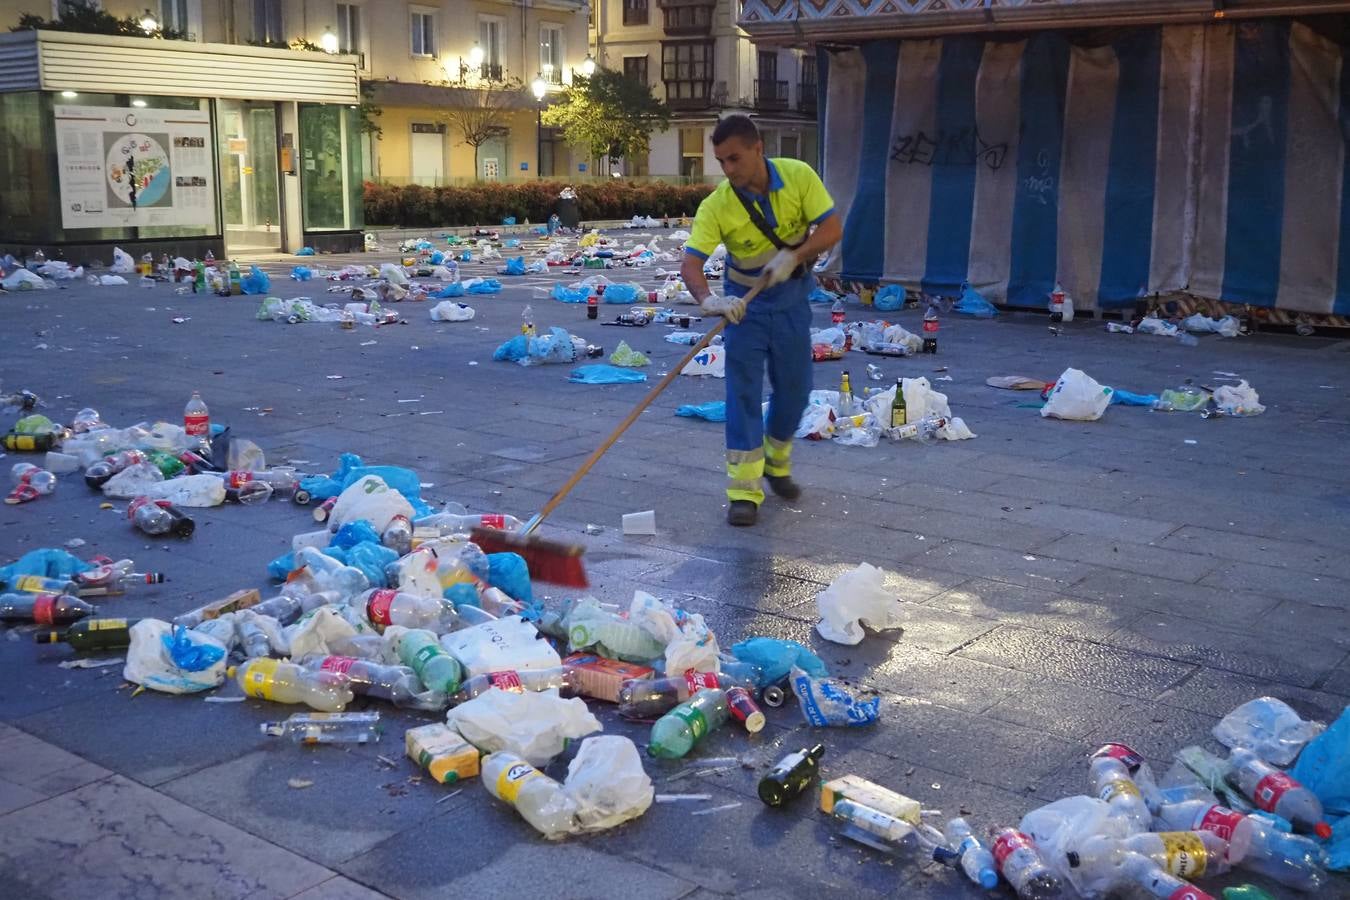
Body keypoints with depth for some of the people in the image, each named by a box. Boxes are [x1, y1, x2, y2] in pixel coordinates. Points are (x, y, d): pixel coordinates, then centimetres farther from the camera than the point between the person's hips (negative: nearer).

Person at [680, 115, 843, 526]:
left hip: (792, 297, 2)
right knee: (743, 392, -7)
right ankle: (744, 492, -3)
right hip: (744, 303, -2)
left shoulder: (799, 176, -15)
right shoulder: (716, 206, -20)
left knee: (794, 388, 10)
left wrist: (793, 256, -31)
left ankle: (776, 465, 34)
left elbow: (832, 228, -15)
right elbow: (690, 264, -27)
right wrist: (708, 300, -47)